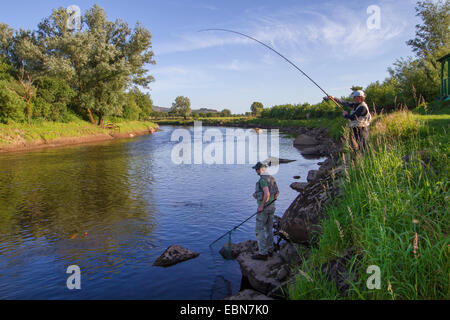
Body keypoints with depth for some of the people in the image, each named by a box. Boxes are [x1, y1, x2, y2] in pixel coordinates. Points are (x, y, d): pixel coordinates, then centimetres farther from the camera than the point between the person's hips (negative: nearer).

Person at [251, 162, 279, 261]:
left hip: (264, 207, -9)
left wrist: (261, 206, -21)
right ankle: (270, 250, 26)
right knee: (269, 229, 17)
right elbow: (277, 193, 16)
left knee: (260, 230, -2)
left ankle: (263, 254, 0)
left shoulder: (262, 179, -18)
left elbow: (267, 194, -28)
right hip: (272, 206, 9)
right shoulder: (272, 178, 11)